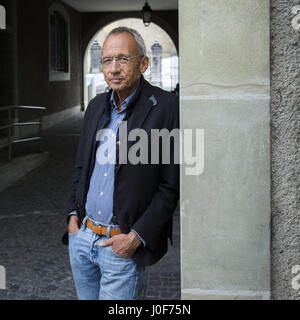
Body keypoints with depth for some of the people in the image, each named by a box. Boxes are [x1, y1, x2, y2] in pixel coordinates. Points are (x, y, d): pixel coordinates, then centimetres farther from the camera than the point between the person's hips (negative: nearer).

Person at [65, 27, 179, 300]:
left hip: (123, 246, -6)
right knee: (87, 298, 20)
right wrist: (73, 213, 7)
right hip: (81, 236, 7)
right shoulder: (96, 106, 9)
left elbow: (172, 185, -13)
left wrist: (137, 237, -15)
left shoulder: (166, 108, -12)